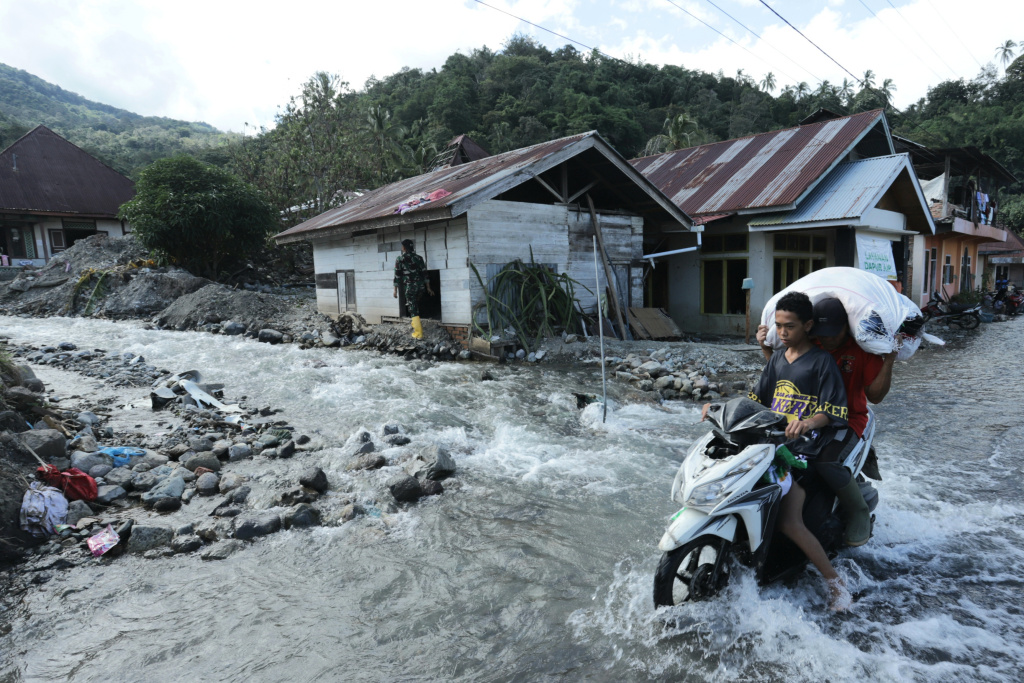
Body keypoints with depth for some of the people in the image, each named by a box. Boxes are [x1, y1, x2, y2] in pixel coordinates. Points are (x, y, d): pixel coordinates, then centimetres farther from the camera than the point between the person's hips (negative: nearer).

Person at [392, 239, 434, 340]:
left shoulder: (399, 259, -2)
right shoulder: (418, 258, 8)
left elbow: (397, 275, -4)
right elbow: (424, 273, 7)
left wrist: (395, 290, 2)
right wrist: (428, 288, 12)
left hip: (409, 287, -4)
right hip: (420, 286, 4)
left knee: (413, 309, -2)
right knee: (415, 306, 27)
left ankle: (418, 333, -7)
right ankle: (416, 324, 34)